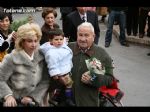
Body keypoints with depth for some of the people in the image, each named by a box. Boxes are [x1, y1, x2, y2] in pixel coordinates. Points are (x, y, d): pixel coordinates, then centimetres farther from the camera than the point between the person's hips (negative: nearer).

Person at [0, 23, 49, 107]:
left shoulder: (41, 57, -3)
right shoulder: (12, 58, -14)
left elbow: (45, 81, -4)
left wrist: (32, 97, -13)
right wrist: (8, 95, -23)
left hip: (35, 102, 3)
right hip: (15, 102, -3)